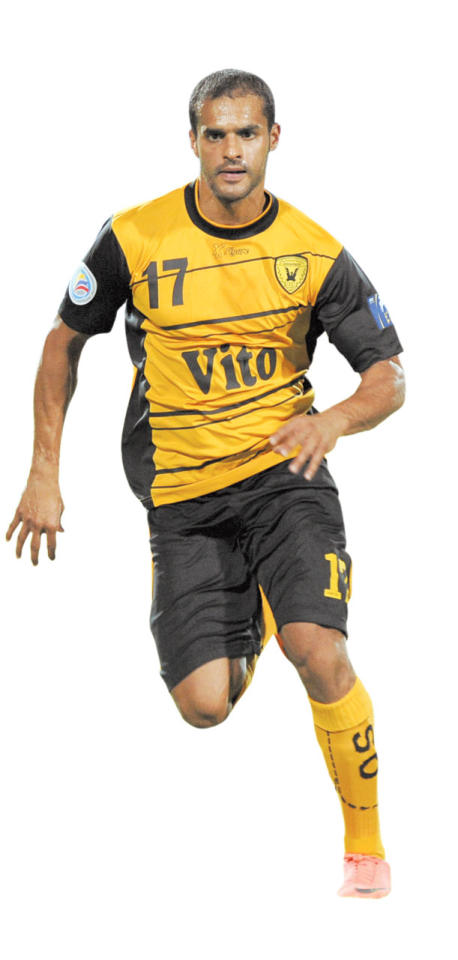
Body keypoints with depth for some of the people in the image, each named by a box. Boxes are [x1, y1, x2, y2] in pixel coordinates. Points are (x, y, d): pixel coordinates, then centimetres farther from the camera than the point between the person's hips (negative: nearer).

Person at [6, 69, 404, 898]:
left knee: (319, 651, -24)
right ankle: (246, 627, 34)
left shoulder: (315, 253, -4)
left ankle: (365, 844, -2)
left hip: (284, 472, -1)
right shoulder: (134, 239, -6)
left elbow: (390, 377, 2)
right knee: (203, 705, -7)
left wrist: (336, 419, -21)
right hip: (182, 496, 1)